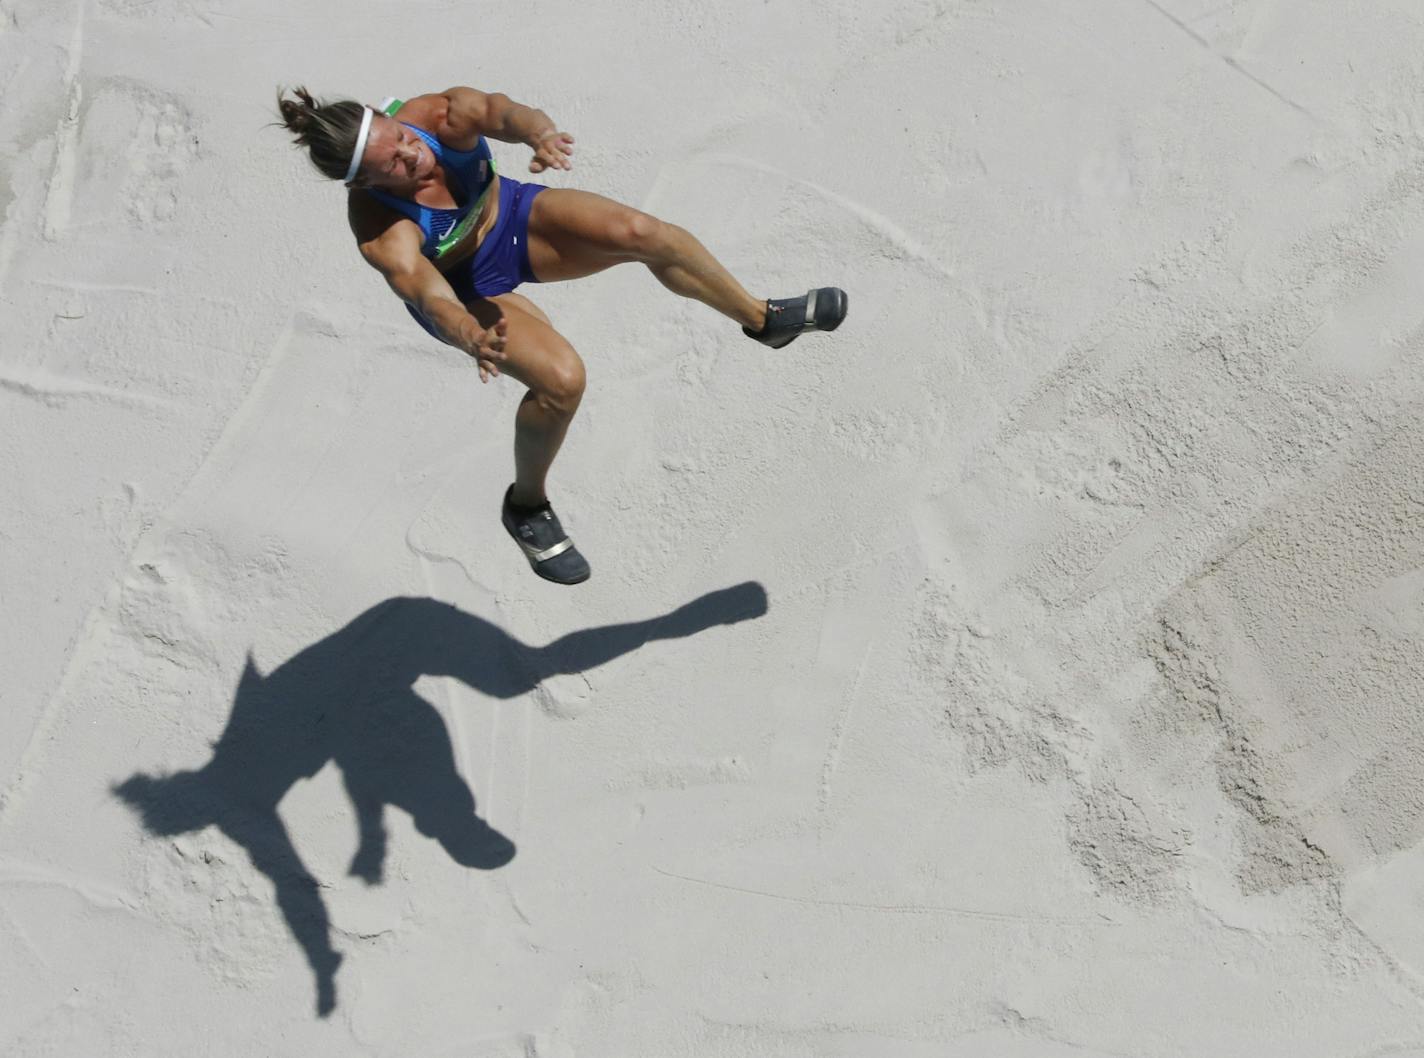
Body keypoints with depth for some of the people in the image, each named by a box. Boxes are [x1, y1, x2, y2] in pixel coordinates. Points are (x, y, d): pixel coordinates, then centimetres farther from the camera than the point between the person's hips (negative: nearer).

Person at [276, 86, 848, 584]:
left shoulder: (441, 114, -30)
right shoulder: (381, 229, -38)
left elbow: (502, 112, -48)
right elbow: (422, 289, -53)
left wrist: (539, 131, -72)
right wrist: (469, 336, -75)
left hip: (512, 216, 4)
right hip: (463, 288, -4)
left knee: (639, 232, -21)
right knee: (562, 379, -26)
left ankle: (762, 317, 3)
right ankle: (526, 506, 4)